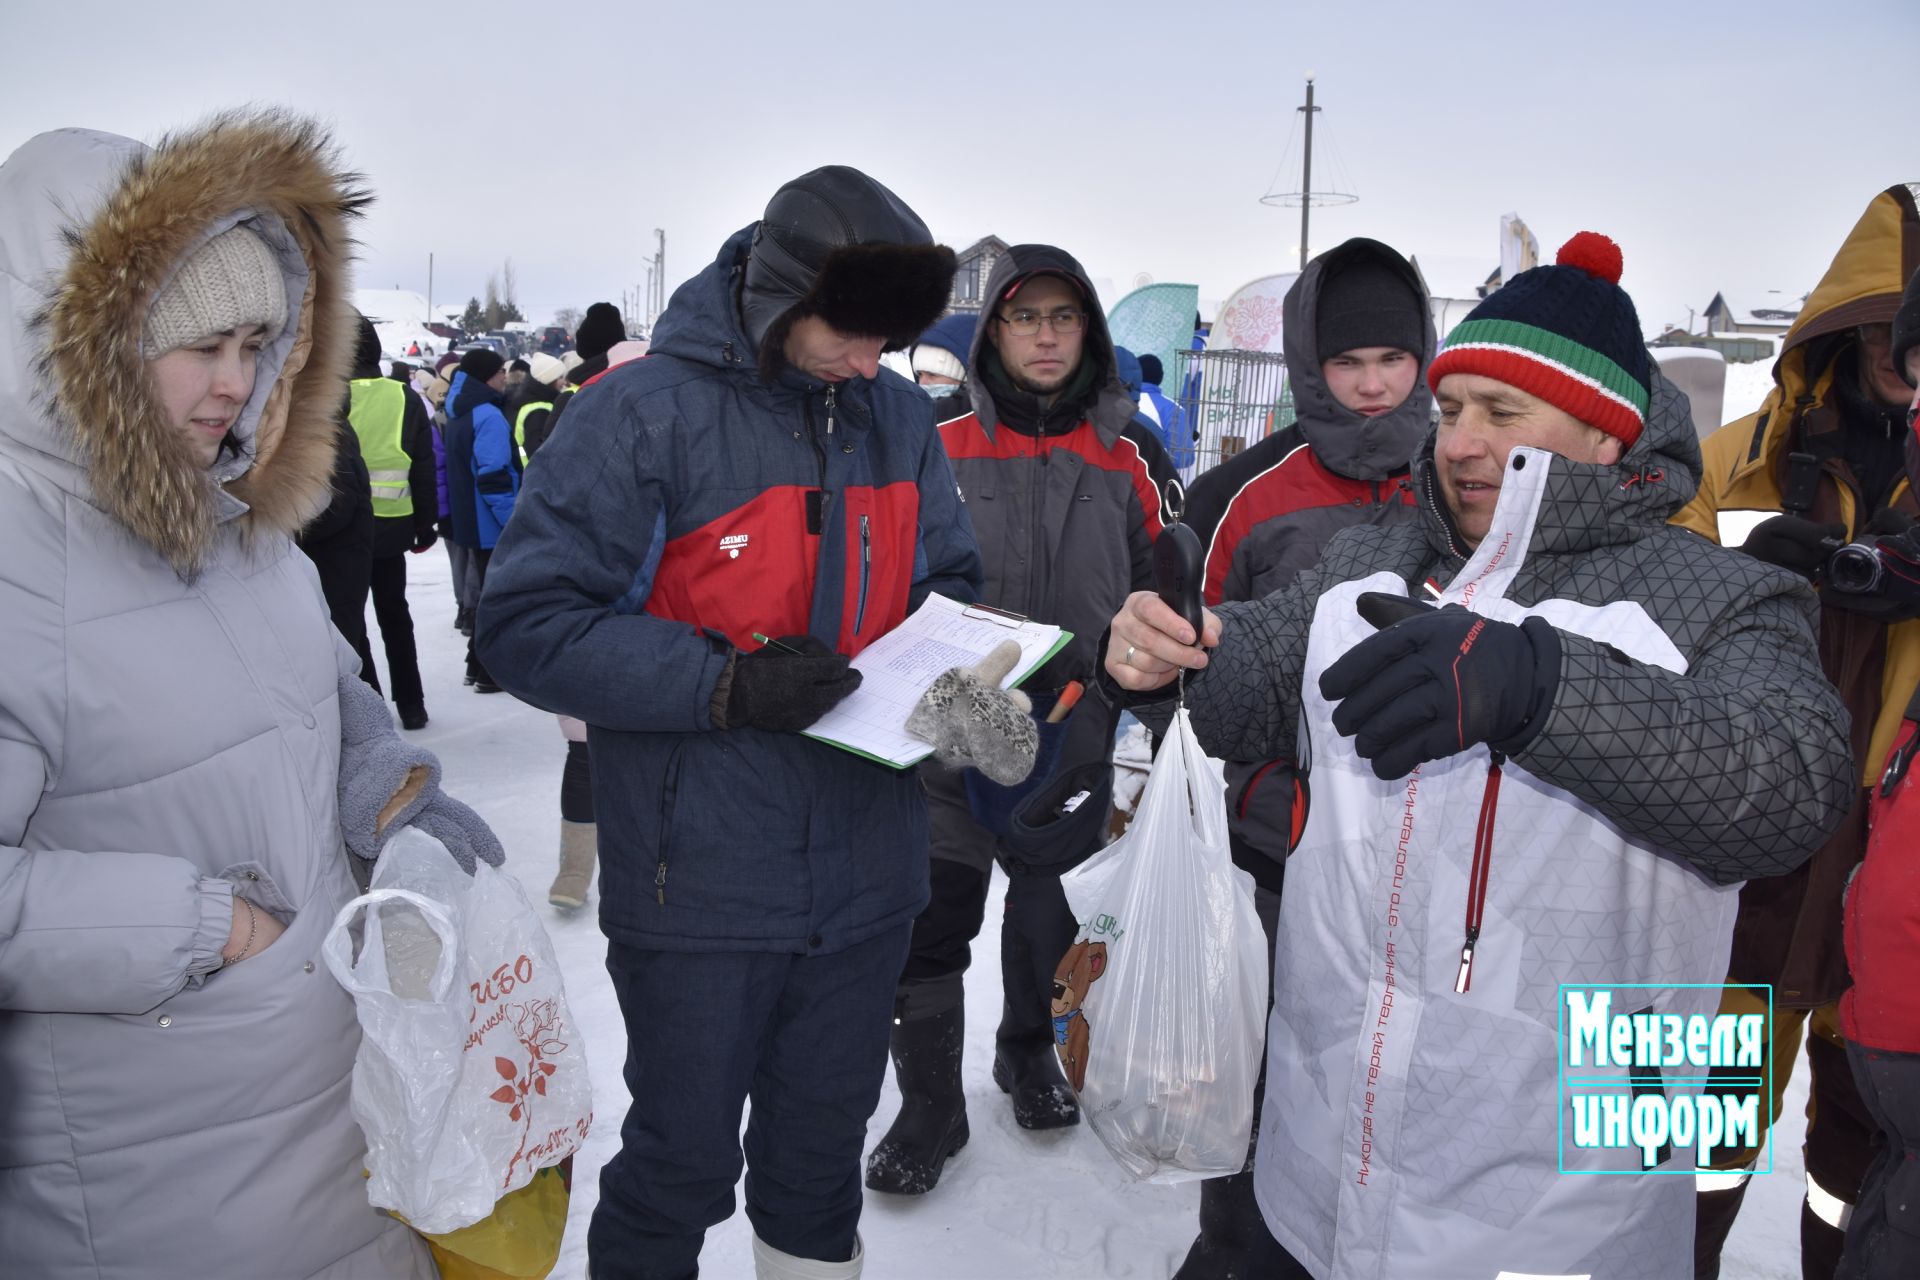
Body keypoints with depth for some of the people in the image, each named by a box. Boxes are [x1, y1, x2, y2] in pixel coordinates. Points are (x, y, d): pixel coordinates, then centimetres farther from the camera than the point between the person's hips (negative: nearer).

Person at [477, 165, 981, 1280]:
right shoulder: (645, 412, -13)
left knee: (825, 1143, 23)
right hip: (700, 885, -4)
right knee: (686, 1158, 14)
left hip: (867, 879, 5)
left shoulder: (901, 417, 3)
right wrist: (725, 686, -24)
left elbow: (948, 588, 13)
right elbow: (528, 623, -15)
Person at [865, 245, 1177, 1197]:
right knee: (932, 920, 1)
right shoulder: (943, 448, -3)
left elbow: (1158, 587, 9)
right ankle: (930, 1103, 21)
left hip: (1076, 726, 2)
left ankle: (1028, 1053, 43)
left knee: (1051, 907, 18)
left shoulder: (1128, 453, 1)